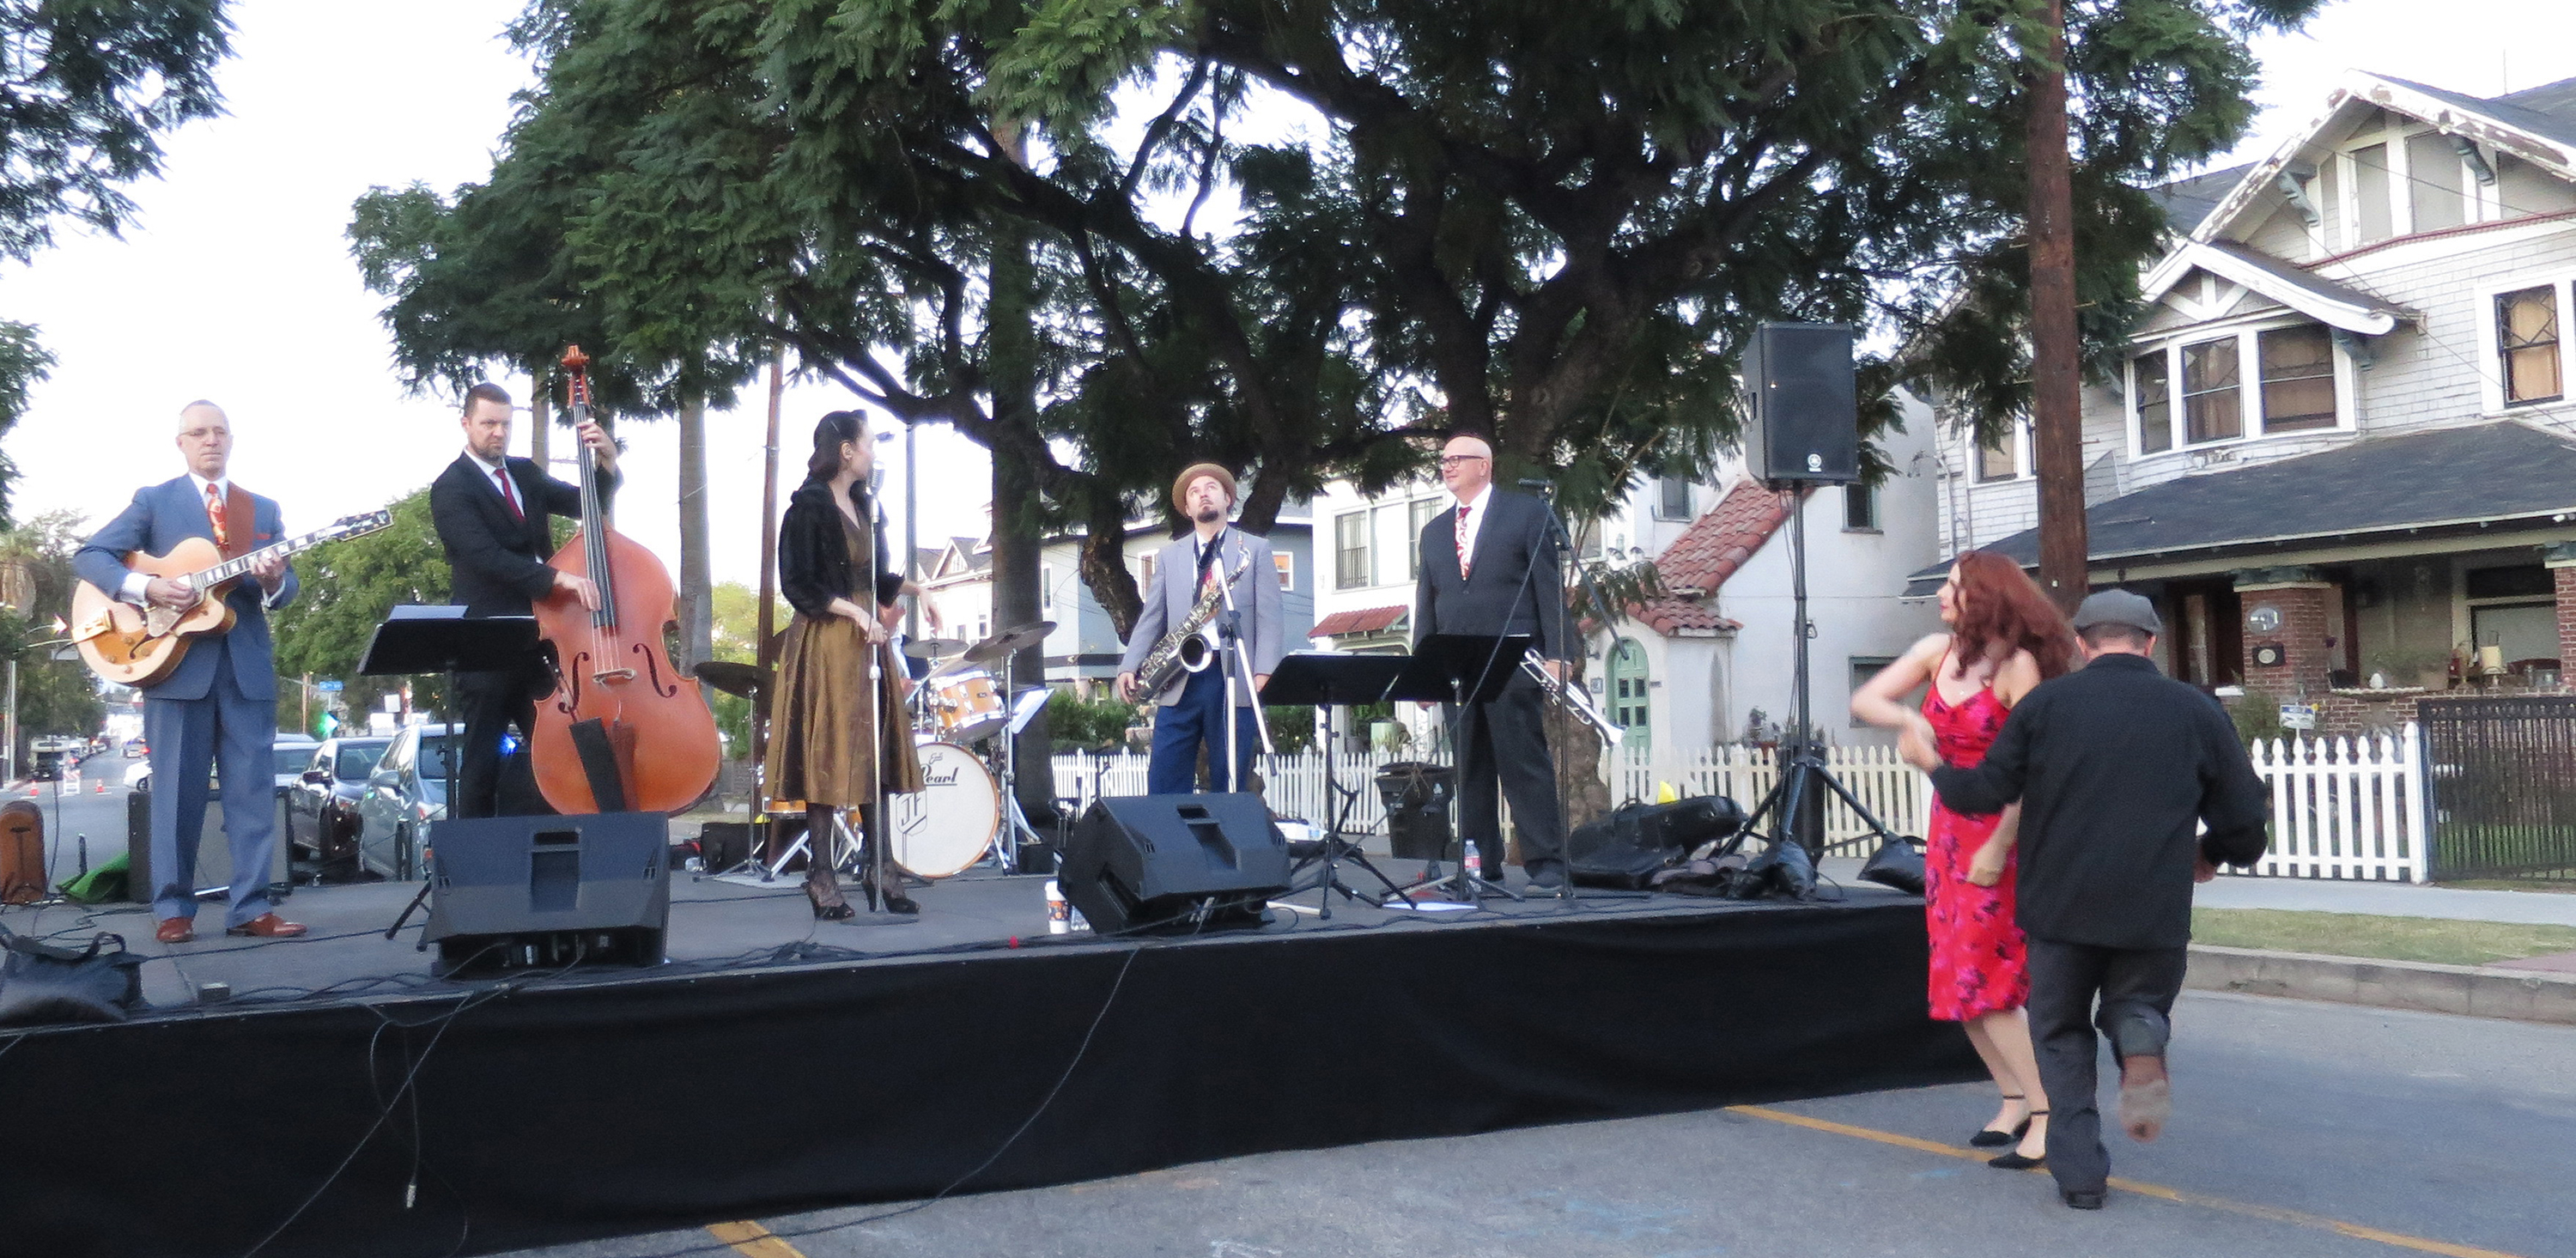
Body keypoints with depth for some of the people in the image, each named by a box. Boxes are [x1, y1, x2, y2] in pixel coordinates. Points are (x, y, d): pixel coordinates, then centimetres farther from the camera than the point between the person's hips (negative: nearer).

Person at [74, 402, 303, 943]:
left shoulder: (265, 510, 15)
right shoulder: (153, 501, 7)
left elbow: (286, 588, 11)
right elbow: (89, 556, 0)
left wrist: (275, 583, -13)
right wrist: (146, 587, -17)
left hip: (248, 663, 3)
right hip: (177, 659, -3)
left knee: (254, 788, 0)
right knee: (176, 789, 1)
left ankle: (251, 908, 4)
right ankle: (173, 909, 8)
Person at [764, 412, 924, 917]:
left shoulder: (863, 506, 16)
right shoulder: (808, 508, -8)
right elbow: (798, 585, -12)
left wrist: (912, 587, 11)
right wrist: (853, 612, -18)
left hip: (867, 644, 8)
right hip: (825, 644, -8)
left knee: (872, 754, 7)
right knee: (826, 755, -6)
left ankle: (881, 870, 11)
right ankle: (821, 877, 0)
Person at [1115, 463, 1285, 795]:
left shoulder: (1255, 549, 9)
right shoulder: (1169, 556, 18)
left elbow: (1269, 618, 2)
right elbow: (1151, 618, 13)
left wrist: (1263, 673, -11)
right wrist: (1128, 667, -1)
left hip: (1233, 681, -3)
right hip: (1179, 683, 3)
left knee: (1232, 787, -1)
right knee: (1163, 785, -2)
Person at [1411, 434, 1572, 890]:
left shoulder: (1528, 513, 5)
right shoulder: (1434, 531, 20)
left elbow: (1549, 587, -1)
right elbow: (1425, 604, 18)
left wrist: (1556, 654, -9)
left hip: (1513, 664, -5)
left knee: (1525, 763, -7)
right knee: (1470, 770, 5)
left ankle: (1546, 863, -4)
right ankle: (1480, 864, 10)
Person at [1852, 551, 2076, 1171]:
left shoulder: (2016, 664, -16)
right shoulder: (1937, 652, 4)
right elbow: (1863, 700, 4)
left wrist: (1999, 847, -20)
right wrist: (1909, 719, -16)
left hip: (2000, 832, -7)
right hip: (1948, 828, 7)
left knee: (1984, 983, -9)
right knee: (1958, 981, 9)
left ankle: (2048, 1114, -2)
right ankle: (2014, 1102, 21)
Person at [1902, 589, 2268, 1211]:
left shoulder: (2044, 703, 0)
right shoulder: (2197, 710, 3)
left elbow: (1987, 791, -2)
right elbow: (2245, 816, 6)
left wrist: (1931, 764, 18)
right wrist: (2209, 855, 27)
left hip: (2061, 905, 0)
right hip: (2155, 912, 1)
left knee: (2062, 1034, 17)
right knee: (2139, 1001, 24)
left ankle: (2080, 1172, 6)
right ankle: (2141, 1040, -13)